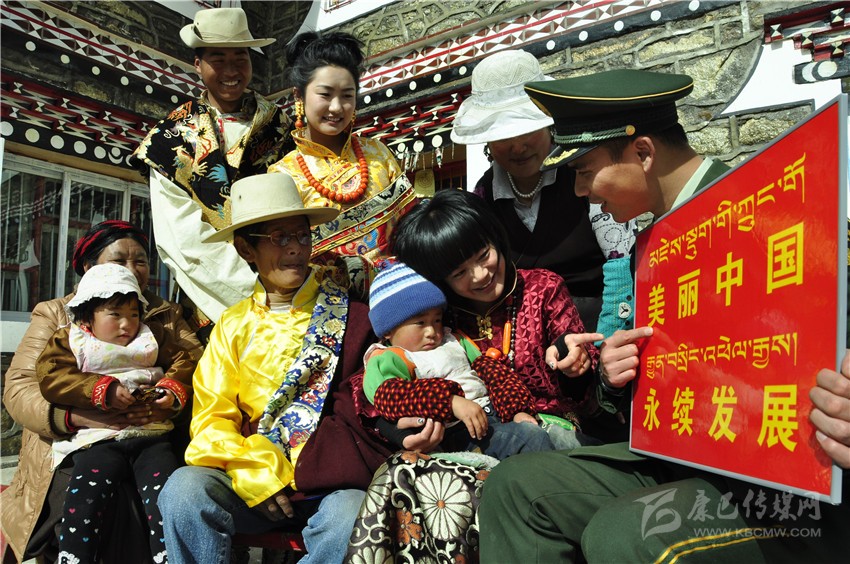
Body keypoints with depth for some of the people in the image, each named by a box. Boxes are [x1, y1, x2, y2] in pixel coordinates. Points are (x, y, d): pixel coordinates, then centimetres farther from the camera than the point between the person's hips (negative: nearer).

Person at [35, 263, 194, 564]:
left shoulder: (150, 338, 23)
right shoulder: (69, 340, 14)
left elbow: (182, 361, 18)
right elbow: (50, 378, -2)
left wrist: (174, 389, -3)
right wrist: (102, 389, -13)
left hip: (151, 434, 2)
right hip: (99, 438, -1)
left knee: (163, 491, -17)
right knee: (85, 493, -24)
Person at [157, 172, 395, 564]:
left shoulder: (348, 310, 1)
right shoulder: (234, 325, 10)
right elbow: (211, 420, 6)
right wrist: (254, 472, -10)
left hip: (331, 481, -2)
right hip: (248, 480, 3)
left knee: (350, 516, -32)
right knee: (184, 488, -25)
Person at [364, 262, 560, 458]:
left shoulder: (453, 340, 22)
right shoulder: (387, 359, 0)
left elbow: (490, 371, 17)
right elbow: (388, 396, -21)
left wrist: (517, 409, 1)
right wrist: (452, 402, -29)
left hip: (496, 414, 8)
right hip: (455, 432, -7)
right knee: (532, 437, -23)